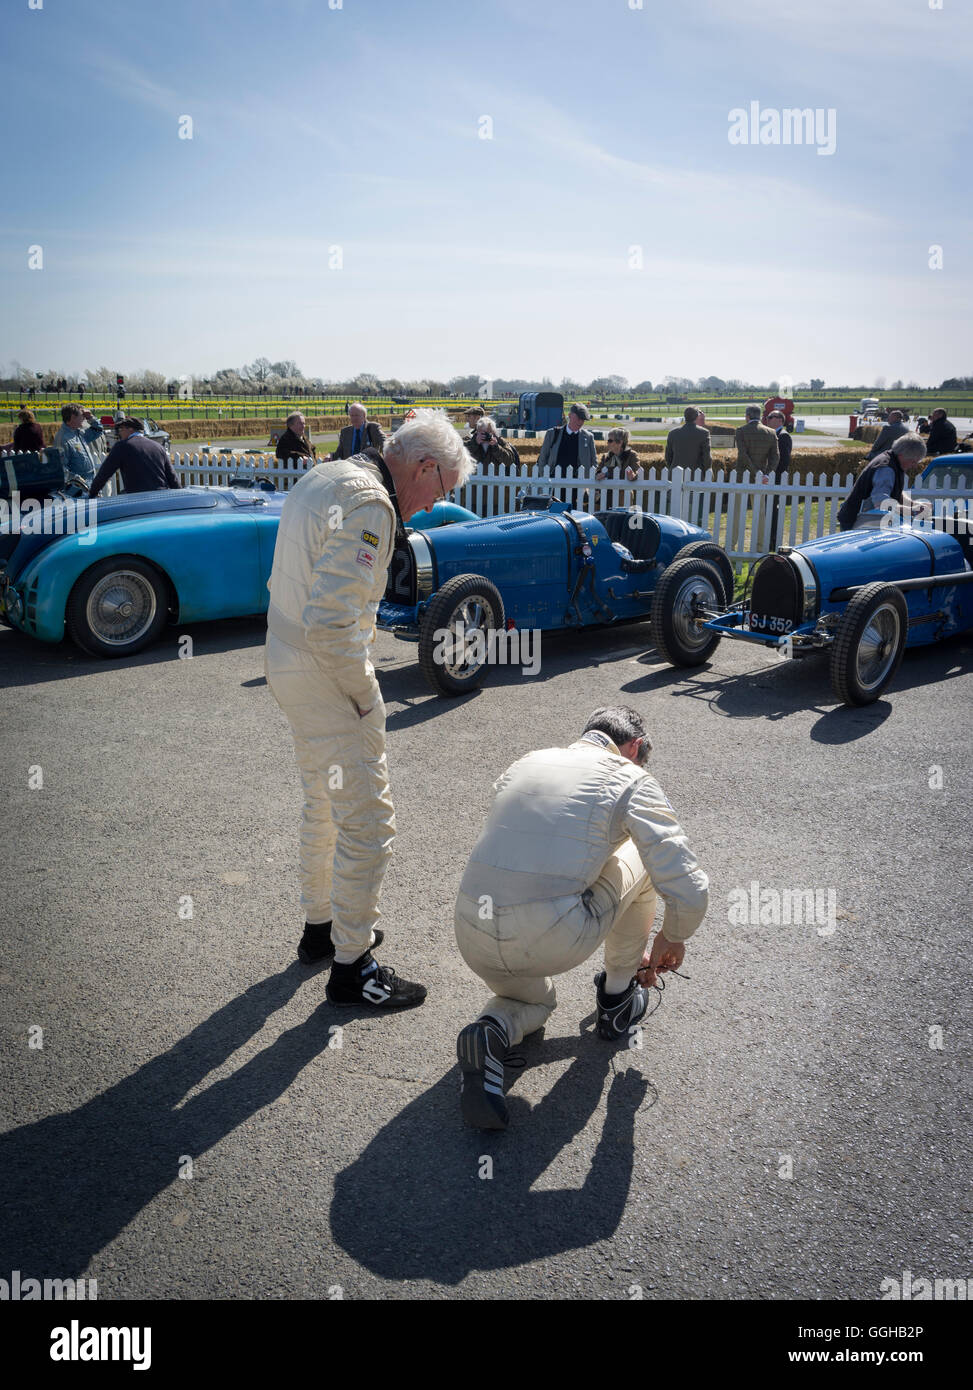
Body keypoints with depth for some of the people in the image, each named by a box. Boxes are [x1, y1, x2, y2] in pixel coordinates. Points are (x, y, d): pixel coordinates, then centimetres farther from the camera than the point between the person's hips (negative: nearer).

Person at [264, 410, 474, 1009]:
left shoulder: (324, 476, 11)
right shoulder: (368, 504, -21)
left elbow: (286, 581, 17)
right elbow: (330, 623, -29)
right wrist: (366, 696, -16)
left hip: (289, 663, 10)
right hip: (327, 677, -10)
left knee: (325, 805, 24)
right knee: (368, 821, 0)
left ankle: (321, 927, 40)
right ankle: (352, 965, 13)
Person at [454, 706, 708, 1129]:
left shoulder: (526, 762, 21)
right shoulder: (630, 779, 4)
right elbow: (689, 890, -3)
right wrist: (672, 940, 20)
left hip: (473, 937, 6)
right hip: (550, 941, -5)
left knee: (536, 1000, 39)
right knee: (640, 855, 21)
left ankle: (493, 1030, 4)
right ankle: (617, 999, 33)